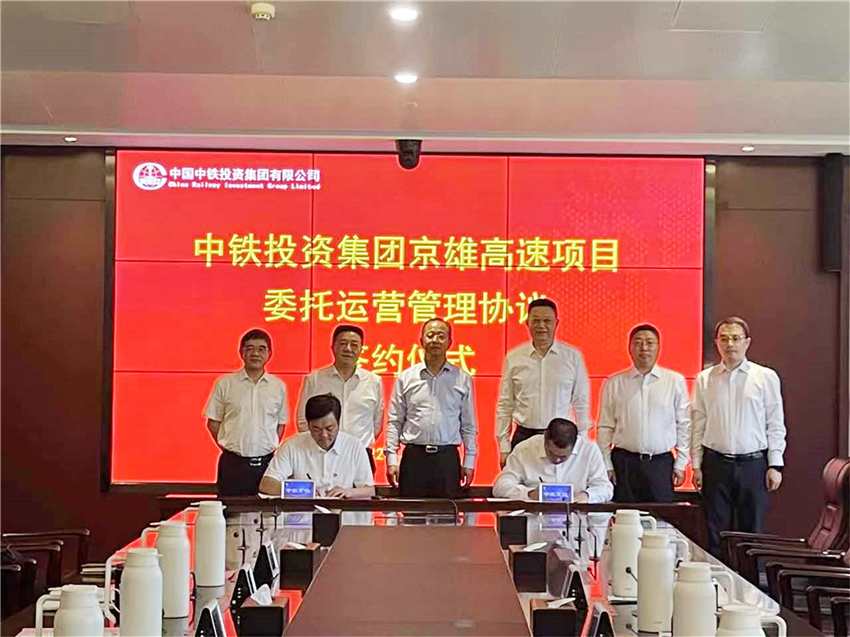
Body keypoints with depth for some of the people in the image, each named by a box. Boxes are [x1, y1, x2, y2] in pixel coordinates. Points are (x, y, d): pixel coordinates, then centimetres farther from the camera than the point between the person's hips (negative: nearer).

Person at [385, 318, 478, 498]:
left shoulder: (462, 379, 8)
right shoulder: (406, 378, 8)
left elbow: (469, 425, 10)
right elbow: (394, 422, 7)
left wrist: (469, 462, 5)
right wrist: (391, 459, -1)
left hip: (447, 458, 0)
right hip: (414, 456, 0)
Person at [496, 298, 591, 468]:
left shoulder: (573, 357, 3)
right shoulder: (514, 358, 5)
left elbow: (581, 404, 7)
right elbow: (505, 405, 9)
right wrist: (504, 447, 5)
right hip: (523, 436, 1)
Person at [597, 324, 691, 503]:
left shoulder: (675, 381, 4)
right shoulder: (614, 383, 5)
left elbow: (684, 425, 6)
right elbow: (605, 428, 6)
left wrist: (680, 464, 4)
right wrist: (606, 466, 1)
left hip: (661, 463, 0)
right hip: (624, 463, 0)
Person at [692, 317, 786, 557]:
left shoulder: (766, 377, 2)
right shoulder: (704, 379, 6)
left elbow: (776, 424, 3)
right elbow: (698, 424, 8)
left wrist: (775, 465, -2)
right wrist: (697, 465, 5)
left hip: (753, 464, -1)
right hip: (716, 463, 1)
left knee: (753, 532, 4)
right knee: (715, 534, 5)